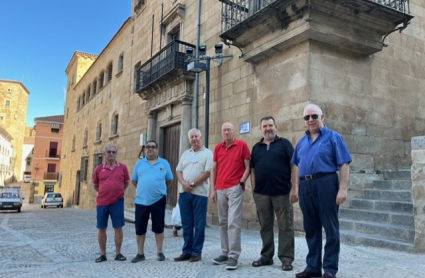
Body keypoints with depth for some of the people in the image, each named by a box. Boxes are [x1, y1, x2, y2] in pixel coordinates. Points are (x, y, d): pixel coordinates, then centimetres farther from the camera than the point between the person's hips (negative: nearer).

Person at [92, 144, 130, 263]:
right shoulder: (99, 169, 1)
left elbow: (126, 182, 13)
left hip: (117, 202, -1)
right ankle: (103, 254, 20)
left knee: (118, 227, 2)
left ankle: (118, 253, 14)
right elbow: (95, 185, 15)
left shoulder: (122, 167, 0)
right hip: (102, 202, 1)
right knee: (101, 228, 7)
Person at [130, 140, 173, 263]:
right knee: (140, 228, 6)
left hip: (158, 200, -1)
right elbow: (134, 180, 12)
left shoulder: (164, 163, 4)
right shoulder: (139, 163, 7)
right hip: (141, 200, 2)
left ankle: (159, 252, 19)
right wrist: (143, 189, 10)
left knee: (159, 227, 6)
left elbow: (169, 180, 10)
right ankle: (140, 253, 20)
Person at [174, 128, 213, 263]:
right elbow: (178, 170, 12)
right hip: (184, 192, 5)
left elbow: (208, 172, -12)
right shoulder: (185, 153, 16)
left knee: (199, 224, 2)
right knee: (186, 223, 10)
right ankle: (187, 251, 19)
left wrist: (193, 184, -12)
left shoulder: (207, 153, -2)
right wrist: (183, 183, -7)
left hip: (200, 193, -5)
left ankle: (197, 252, 11)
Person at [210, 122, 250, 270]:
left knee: (233, 222, -9)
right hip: (220, 189, 5)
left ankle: (234, 256, -3)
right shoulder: (217, 147, 11)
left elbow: (248, 166, 0)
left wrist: (241, 182, -11)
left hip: (235, 188, -5)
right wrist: (212, 189, 6)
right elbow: (213, 169, 12)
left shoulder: (242, 145, -1)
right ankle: (225, 253, 20)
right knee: (223, 222, 10)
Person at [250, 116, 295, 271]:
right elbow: (253, 169, 14)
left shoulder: (284, 143, 3)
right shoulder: (256, 147, 14)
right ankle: (266, 256, 23)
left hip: (282, 192, -3)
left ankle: (286, 258, 11)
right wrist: (253, 188, 6)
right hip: (261, 193, 4)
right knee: (265, 226, 11)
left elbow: (294, 165, -2)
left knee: (285, 226, 1)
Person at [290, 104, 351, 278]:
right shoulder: (302, 141, 16)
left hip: (326, 183, -5)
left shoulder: (333, 137, 1)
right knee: (311, 228, 11)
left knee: (330, 228, 1)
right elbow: (296, 166, 18)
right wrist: (295, 188, 13)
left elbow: (344, 165, -6)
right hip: (305, 186, 5)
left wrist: (343, 188, -15)